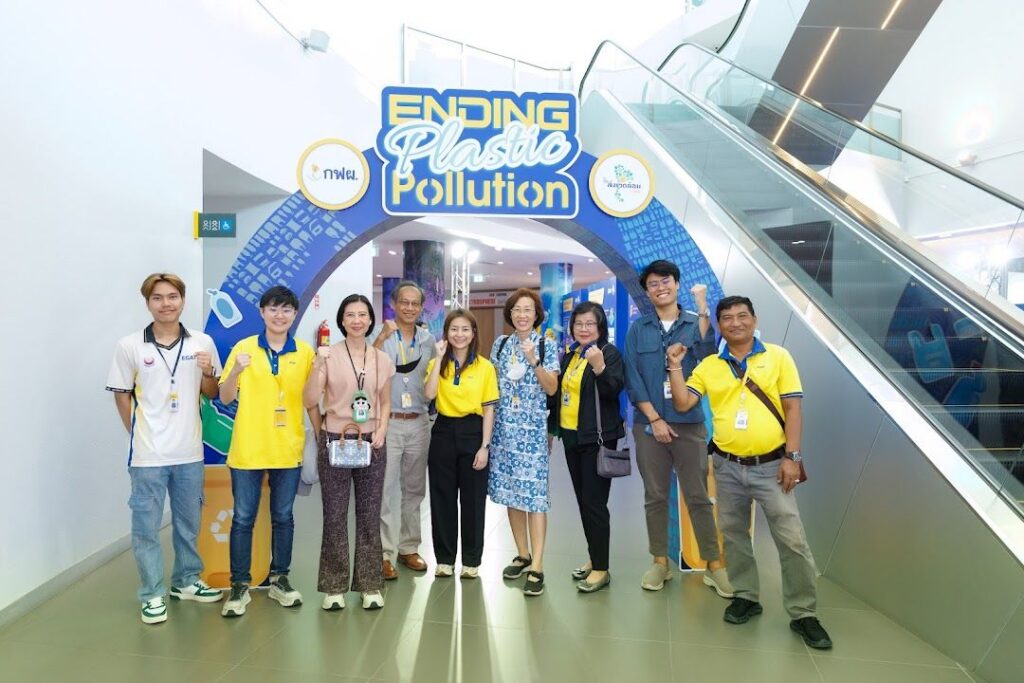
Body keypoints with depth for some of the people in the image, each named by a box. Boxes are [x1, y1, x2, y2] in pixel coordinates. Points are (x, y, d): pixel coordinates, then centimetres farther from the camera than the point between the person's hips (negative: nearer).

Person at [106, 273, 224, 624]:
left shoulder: (202, 343, -1)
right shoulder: (129, 346, -5)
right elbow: (122, 395, 3)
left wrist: (208, 374, -13)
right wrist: (138, 434, 0)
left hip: (190, 451, 2)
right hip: (148, 454, -2)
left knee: (188, 522, 16)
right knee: (146, 527, 6)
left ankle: (186, 581, 33)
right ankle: (152, 595, 20)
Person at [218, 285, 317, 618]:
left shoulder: (305, 352, 1)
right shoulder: (244, 348, -3)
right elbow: (225, 398, -3)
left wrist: (321, 436, -4)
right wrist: (236, 371, -18)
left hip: (288, 450, 1)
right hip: (247, 450, -1)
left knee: (283, 517, 12)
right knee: (243, 519, 7)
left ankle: (279, 579, 28)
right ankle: (239, 585, 21)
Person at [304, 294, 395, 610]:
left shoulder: (382, 359, 5)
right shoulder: (328, 355, -4)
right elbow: (310, 401, -9)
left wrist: (381, 431, -3)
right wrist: (318, 366, -21)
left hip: (370, 443, 2)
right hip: (334, 442, -2)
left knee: (369, 516, 8)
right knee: (335, 517, 5)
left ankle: (370, 585, 20)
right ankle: (334, 586, 19)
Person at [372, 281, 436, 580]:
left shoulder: (430, 340, 9)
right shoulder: (381, 337, -3)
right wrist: (382, 337, -27)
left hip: (419, 423, 4)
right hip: (387, 422, -4)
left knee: (414, 489, 12)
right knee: (386, 490, -1)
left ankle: (408, 547, 25)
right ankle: (385, 554, 7)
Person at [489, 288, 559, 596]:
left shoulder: (547, 346, -2)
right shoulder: (500, 343, 8)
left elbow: (552, 389, -7)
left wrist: (534, 361, -19)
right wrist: (489, 416, 7)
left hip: (533, 428, -4)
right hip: (504, 426, 4)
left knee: (533, 493, -7)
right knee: (510, 491, 10)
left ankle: (537, 567, -2)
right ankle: (523, 554, 24)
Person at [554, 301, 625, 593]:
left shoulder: (610, 352, -9)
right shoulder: (569, 355, 11)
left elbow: (615, 390, -21)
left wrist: (599, 366, -36)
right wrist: (554, 428, 17)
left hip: (597, 438, -7)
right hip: (571, 437, 7)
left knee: (595, 503, -4)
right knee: (583, 501, 14)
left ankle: (601, 569, 7)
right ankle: (594, 557, 27)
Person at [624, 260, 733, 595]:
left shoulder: (694, 323, 5)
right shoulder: (638, 329, 5)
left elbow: (707, 356, -15)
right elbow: (632, 378, 0)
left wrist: (702, 309, -22)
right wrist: (654, 418, -7)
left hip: (689, 423, -1)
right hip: (649, 424, 1)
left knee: (698, 496, 2)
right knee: (655, 496, 8)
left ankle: (714, 564, 14)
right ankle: (660, 562, 20)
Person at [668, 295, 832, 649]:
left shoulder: (778, 356, -1)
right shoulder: (708, 365, 5)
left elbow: (793, 408, -3)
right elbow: (682, 404, 0)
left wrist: (792, 456, -9)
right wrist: (675, 365, -8)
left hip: (771, 465, -2)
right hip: (727, 467, 3)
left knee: (792, 540, -1)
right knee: (734, 534, 13)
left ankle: (804, 613, 13)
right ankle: (746, 596, 31)